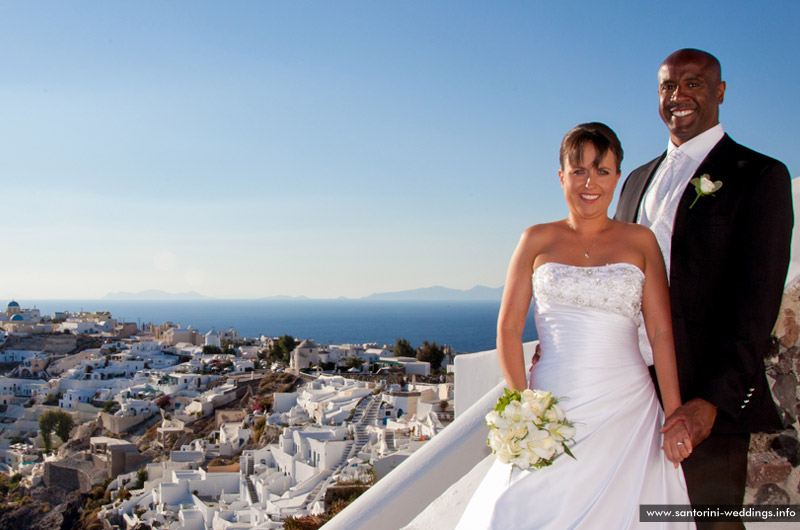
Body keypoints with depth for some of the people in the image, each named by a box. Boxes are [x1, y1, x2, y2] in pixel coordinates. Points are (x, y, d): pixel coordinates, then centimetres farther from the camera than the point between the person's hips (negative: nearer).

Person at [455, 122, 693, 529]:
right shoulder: (538, 240, 6)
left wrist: (675, 416, -7)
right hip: (554, 405, 0)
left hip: (627, 407, 0)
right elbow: (508, 329, 3)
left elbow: (662, 332, 1)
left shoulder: (640, 241, 7)